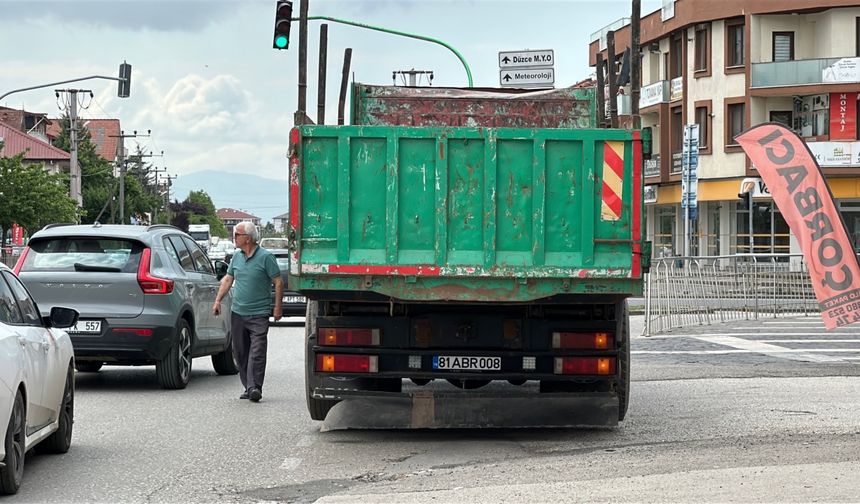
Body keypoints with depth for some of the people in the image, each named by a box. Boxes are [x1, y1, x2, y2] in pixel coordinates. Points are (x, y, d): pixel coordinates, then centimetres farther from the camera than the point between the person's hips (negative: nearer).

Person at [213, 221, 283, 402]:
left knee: (257, 352, -12)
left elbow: (278, 282, -6)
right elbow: (228, 279, 19)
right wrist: (218, 300, 10)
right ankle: (248, 387, 15)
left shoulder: (265, 257, -8)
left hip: (259, 314, -6)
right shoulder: (237, 256, 11)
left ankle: (254, 387, -16)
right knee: (240, 353, 8)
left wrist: (277, 307, -10)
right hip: (238, 313, 7)